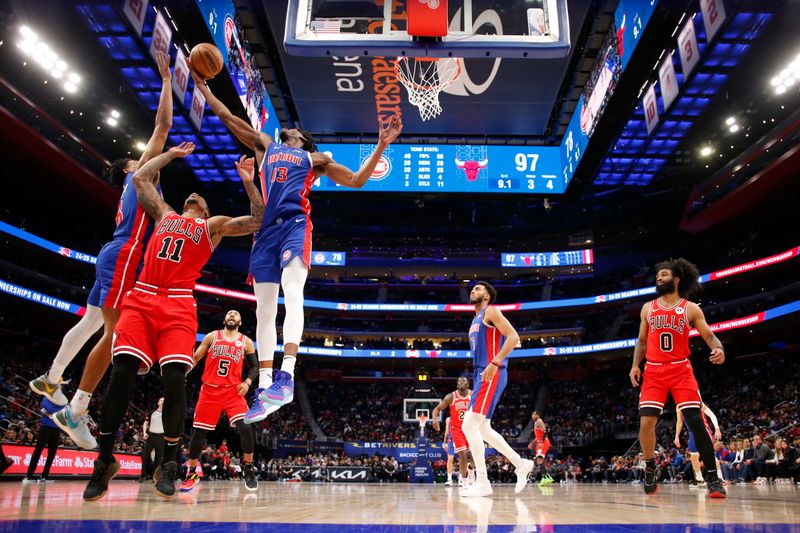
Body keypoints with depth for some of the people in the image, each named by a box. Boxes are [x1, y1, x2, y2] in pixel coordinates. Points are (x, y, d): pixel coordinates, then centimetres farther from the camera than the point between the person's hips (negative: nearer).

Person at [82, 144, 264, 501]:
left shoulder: (214, 226, 19)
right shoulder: (164, 214, 27)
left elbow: (257, 223, 8)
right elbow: (140, 178, 31)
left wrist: (248, 183, 0)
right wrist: (172, 154, 35)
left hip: (178, 305, -2)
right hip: (141, 298, 2)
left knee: (174, 378, -15)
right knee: (122, 372, -11)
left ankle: (169, 464, -1)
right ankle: (105, 461, 2)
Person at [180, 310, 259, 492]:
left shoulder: (246, 342, 8)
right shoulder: (212, 336, 7)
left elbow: (254, 366, 12)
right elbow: (195, 358, 8)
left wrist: (247, 382, -6)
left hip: (233, 391, -1)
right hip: (210, 390, 1)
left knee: (244, 427, -18)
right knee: (198, 431, 4)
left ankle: (249, 470, -2)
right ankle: (192, 473, 23)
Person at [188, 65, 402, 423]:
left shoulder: (315, 158, 25)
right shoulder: (265, 146, 33)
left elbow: (357, 180, 21)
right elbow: (228, 118, 34)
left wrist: (382, 144, 15)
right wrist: (203, 86, 35)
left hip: (295, 223, -3)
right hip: (266, 228, 4)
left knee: (292, 292, -27)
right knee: (264, 309, -2)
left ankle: (286, 376, -39)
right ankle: (264, 386, 1)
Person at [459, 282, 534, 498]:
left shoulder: (491, 311, -4)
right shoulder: (475, 321, 23)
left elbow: (513, 337, -16)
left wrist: (495, 363, -25)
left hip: (492, 374, -10)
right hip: (481, 374, 10)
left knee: (469, 425, -15)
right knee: (483, 429, 13)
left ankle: (482, 482, -8)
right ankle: (521, 464, 25)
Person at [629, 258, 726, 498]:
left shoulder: (691, 308, 5)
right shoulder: (648, 308, 12)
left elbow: (709, 335, 1)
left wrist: (719, 349, -22)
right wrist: (635, 365, 5)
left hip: (681, 370, -2)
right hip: (653, 371, 2)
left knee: (696, 422, -9)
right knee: (646, 422, -7)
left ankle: (713, 478, 2)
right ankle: (650, 470, 14)